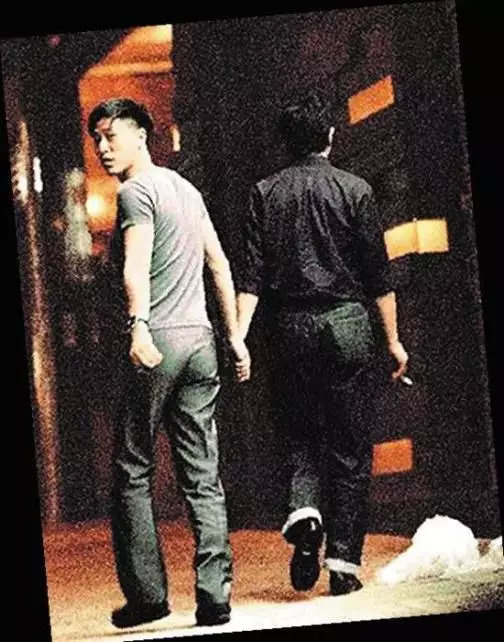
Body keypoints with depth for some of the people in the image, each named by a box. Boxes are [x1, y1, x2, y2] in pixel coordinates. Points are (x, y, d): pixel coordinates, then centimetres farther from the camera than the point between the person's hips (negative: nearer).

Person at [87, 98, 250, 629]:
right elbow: (219, 264, 22)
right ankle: (214, 598, 0)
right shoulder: (186, 188, 20)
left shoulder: (136, 191, -4)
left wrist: (138, 327, -35)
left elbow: (136, 263, -22)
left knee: (132, 470, 2)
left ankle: (146, 594, 1)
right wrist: (234, 334, 24)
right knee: (203, 476, 4)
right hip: (201, 340, 7)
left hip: (158, 343, -7)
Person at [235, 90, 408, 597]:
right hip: (346, 324, -1)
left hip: (289, 327, 1)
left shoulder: (265, 193, 4)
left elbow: (251, 275, -4)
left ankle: (303, 508, -13)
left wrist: (238, 336, -6)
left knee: (299, 435, 15)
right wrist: (393, 340, 5)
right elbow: (378, 274, 0)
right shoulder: (354, 190, 1)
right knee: (349, 446, 5)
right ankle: (343, 562, 3)